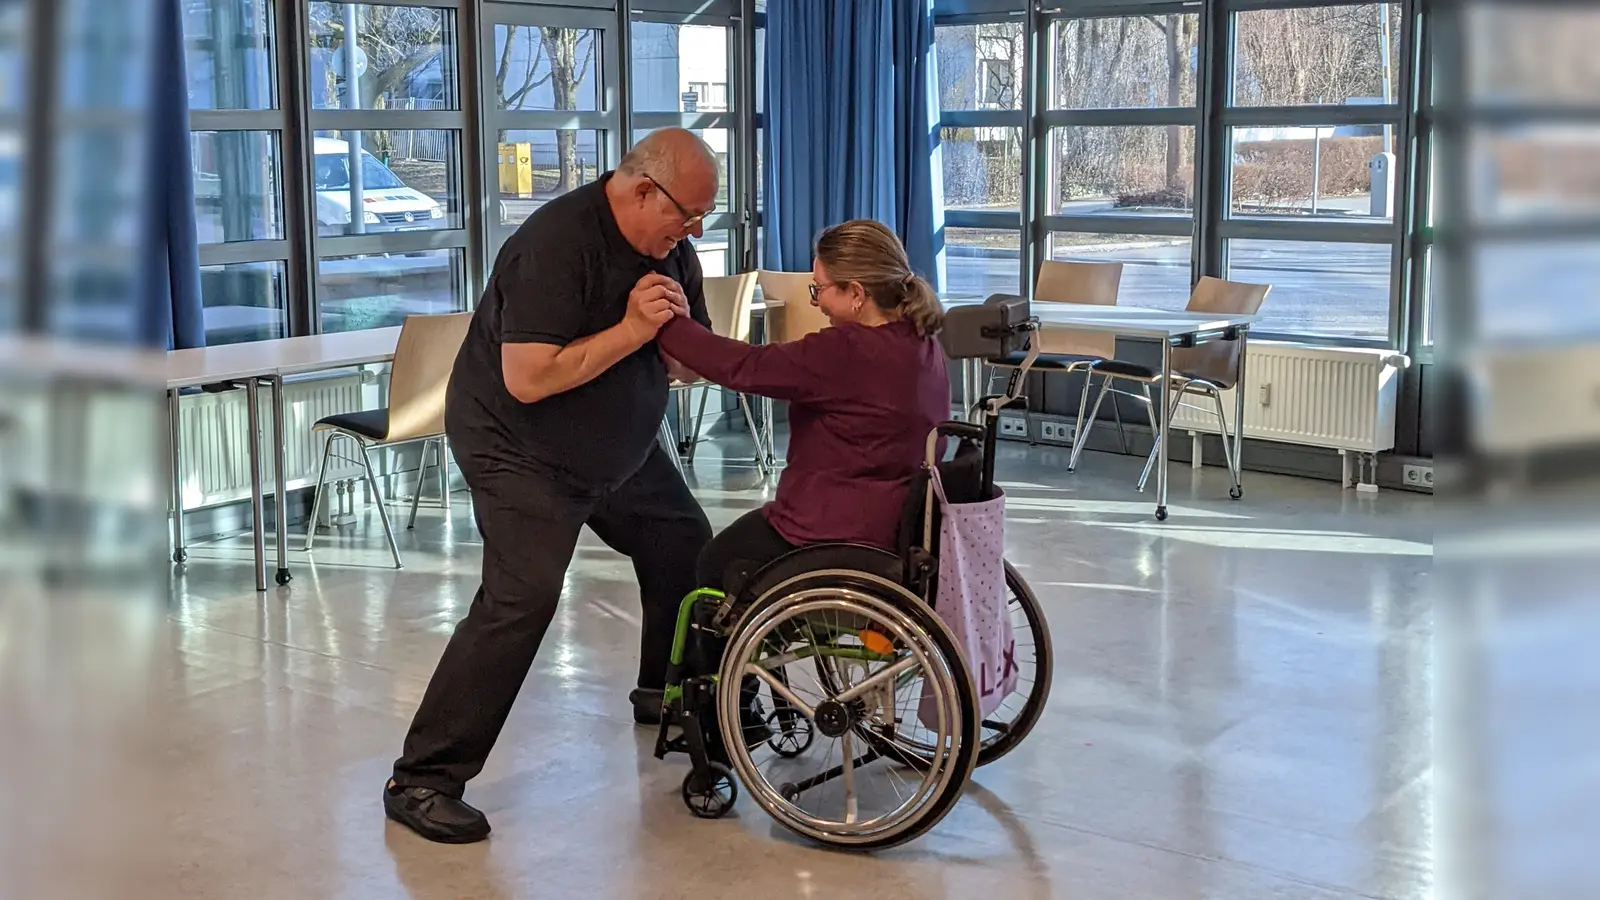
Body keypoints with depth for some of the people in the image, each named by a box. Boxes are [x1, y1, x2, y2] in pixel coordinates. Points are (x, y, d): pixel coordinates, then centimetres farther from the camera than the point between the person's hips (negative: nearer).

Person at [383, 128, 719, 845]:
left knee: (688, 546, 14)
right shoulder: (556, 245, -28)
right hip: (517, 448, -9)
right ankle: (422, 780, -14)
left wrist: (675, 326, -18)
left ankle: (665, 692, 39)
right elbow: (528, 380, -33)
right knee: (522, 597, -21)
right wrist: (632, 329, -30)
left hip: (620, 447, 9)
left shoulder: (669, 244, -2)